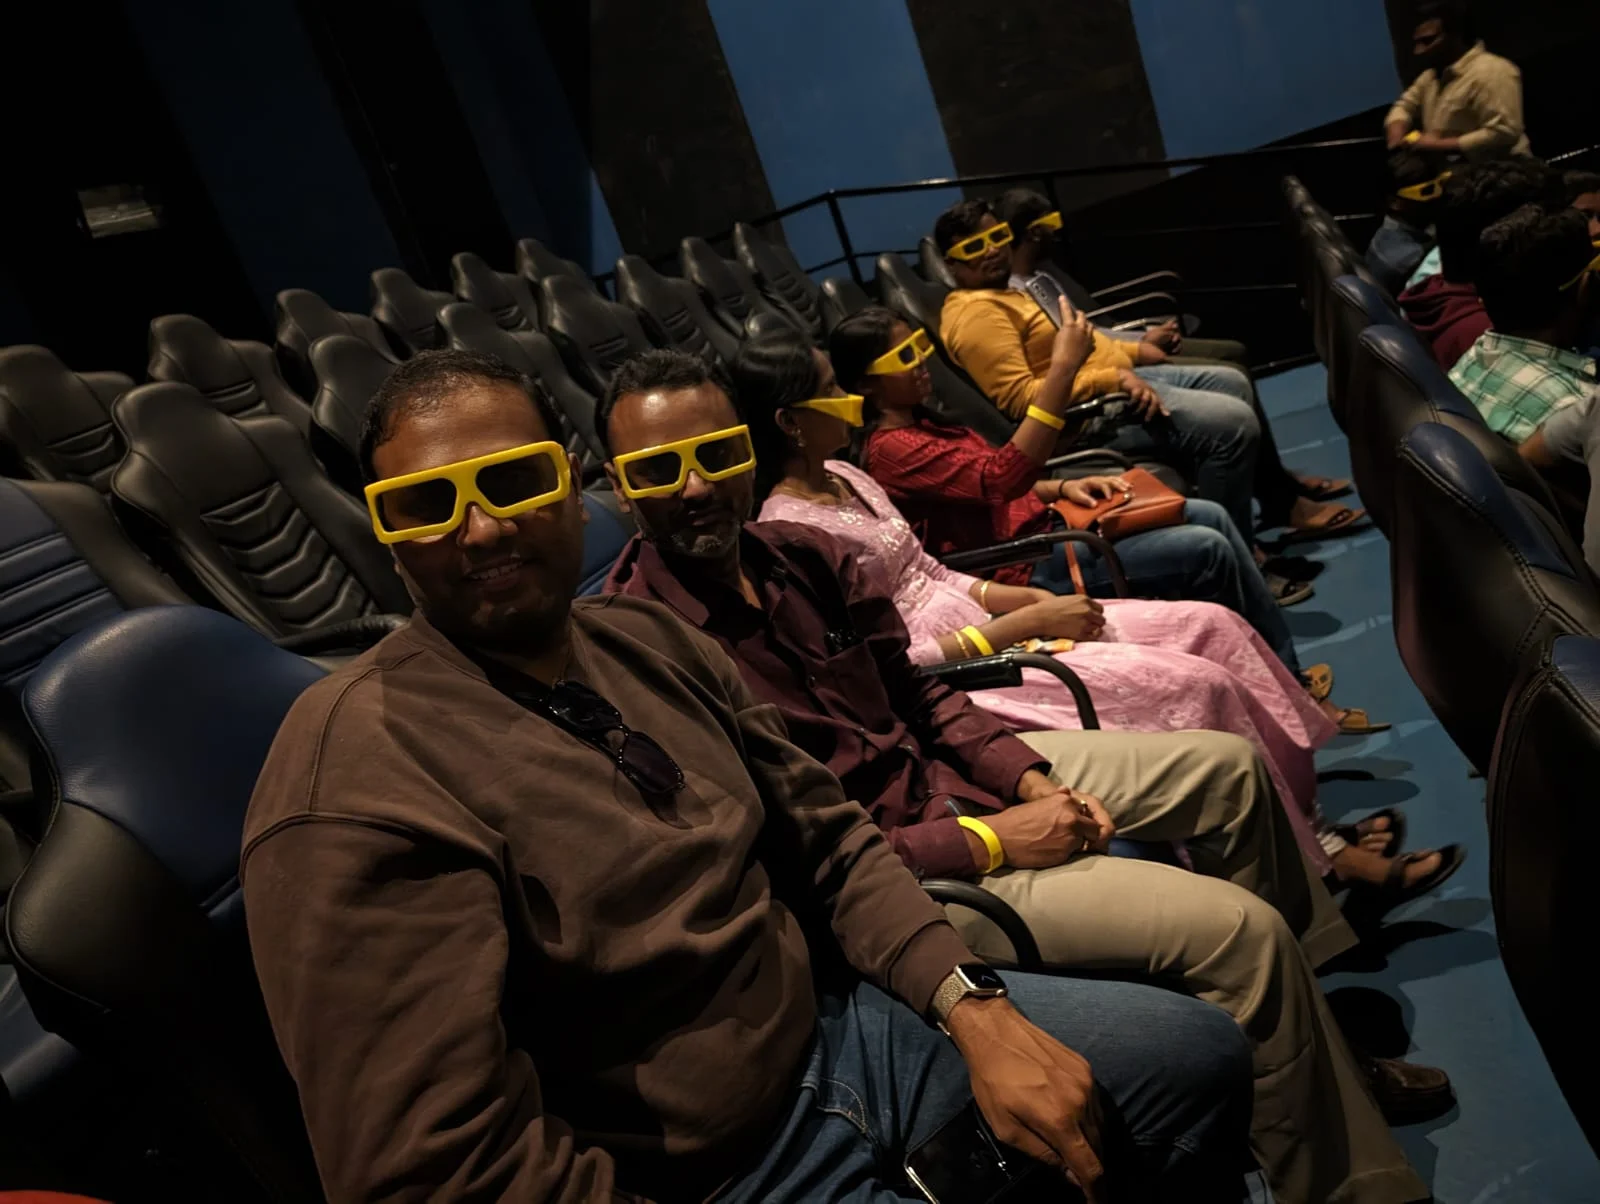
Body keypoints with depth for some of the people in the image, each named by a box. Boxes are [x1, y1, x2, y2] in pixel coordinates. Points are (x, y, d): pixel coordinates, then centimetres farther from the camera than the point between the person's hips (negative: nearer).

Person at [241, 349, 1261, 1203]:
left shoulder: (651, 641, 0)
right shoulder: (356, 785, -21)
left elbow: (830, 840, 5)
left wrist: (978, 1010, -9)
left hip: (830, 1022, 7)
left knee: (1200, 1057, 9)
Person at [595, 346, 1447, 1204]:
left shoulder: (800, 553, -2)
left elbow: (914, 693, 8)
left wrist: (1027, 778, -7)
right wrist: (984, 841, -21)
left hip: (946, 772, 8)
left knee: (1228, 765, 14)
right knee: (1243, 930, -13)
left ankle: (1316, 1009, 37)